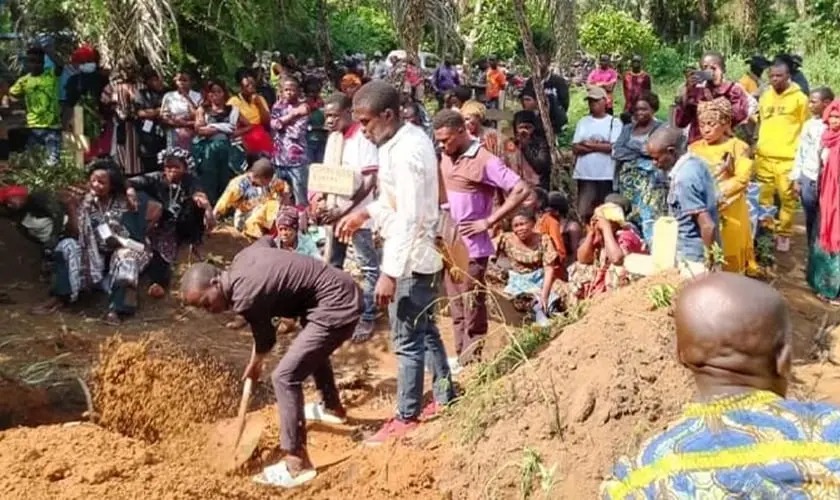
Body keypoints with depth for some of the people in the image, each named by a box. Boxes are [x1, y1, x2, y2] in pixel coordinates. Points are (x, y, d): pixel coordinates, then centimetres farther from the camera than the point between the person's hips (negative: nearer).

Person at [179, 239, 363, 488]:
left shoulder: (246, 298, -22)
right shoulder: (241, 258, 3)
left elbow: (265, 339, -4)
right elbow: (268, 240, 25)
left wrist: (254, 366, 15)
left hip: (336, 307, -11)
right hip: (344, 291, 11)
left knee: (284, 377, -13)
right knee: (312, 348, 36)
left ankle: (297, 464, -9)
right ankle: (332, 407, 58)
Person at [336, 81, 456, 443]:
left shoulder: (405, 152, -24)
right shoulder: (411, 137, 7)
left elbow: (409, 218, -28)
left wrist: (389, 273, -27)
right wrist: (364, 214, 14)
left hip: (411, 259, -10)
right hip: (423, 254, 10)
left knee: (407, 341, 1)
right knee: (425, 331, 21)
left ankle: (406, 418, 13)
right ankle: (445, 398, 33)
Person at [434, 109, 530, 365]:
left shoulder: (485, 160, -12)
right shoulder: (444, 158, 10)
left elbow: (521, 190, -17)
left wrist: (488, 221, -16)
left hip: (471, 248, -7)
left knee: (472, 310, 1)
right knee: (456, 310, 14)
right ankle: (461, 359, 23)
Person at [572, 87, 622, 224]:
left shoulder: (614, 122, 2)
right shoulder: (583, 122, 13)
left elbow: (613, 146, -9)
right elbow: (575, 147, 4)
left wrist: (588, 144, -4)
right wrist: (600, 146, -8)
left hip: (606, 174, -3)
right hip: (585, 173, 3)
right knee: (584, 212, -1)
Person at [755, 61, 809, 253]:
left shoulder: (799, 98, -2)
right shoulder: (764, 97, 12)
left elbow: (805, 128, 1)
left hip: (788, 157, -4)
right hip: (763, 156, 4)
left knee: (787, 197, 1)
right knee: (764, 196, 8)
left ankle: (783, 234, 12)